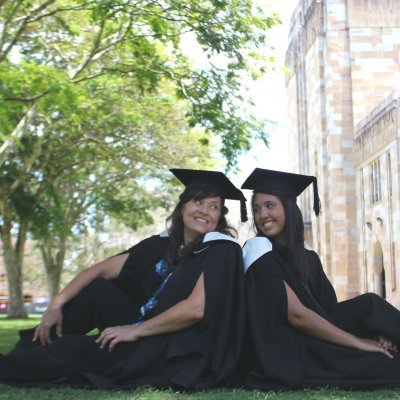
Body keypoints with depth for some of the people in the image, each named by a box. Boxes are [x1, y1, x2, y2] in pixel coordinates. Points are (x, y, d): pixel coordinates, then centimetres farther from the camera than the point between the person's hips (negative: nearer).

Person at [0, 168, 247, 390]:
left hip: (183, 356, -7)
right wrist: (57, 304, -7)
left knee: (75, 350, -15)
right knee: (95, 289, 1)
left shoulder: (222, 250, -12)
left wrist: (135, 330, -16)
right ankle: (27, 354, 3)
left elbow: (196, 308, -24)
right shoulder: (162, 245, 7)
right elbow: (101, 269, 5)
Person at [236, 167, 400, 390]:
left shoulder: (309, 258, 13)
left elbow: (330, 310, 6)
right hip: (282, 362, -6)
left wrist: (371, 331, -14)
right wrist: (357, 341, -16)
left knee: (370, 306, -10)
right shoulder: (258, 249, -9)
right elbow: (295, 315, -17)